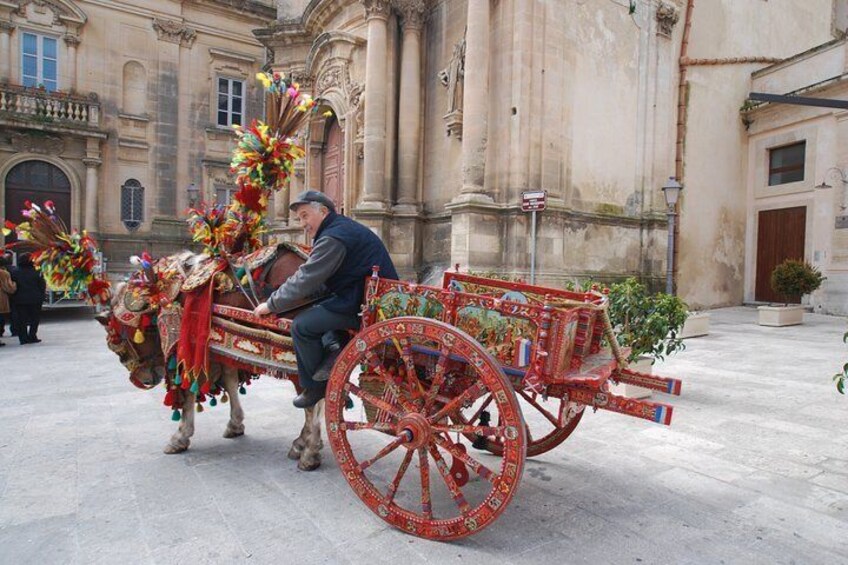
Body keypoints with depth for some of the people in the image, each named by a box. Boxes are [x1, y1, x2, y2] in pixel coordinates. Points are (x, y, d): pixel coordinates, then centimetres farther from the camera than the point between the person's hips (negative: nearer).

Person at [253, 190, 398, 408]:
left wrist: (271, 305, -6)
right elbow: (320, 280, 20)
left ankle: (314, 387, 6)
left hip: (363, 306, -11)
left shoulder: (334, 238, -16)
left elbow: (305, 280, -17)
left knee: (302, 325, -11)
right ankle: (334, 346, 6)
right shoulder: (343, 228, 18)